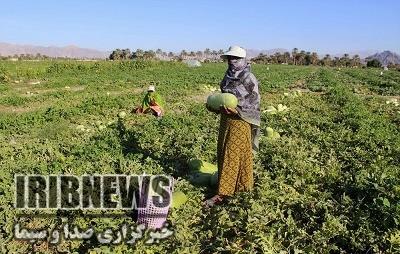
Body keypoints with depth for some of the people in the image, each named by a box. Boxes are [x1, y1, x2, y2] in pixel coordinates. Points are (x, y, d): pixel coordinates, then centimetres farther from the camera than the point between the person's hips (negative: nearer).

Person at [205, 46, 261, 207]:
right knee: (223, 152, 12)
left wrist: (237, 110, -27)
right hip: (226, 119, 8)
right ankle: (237, 184, 28)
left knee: (232, 154, -3)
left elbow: (254, 102, -14)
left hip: (240, 122, -8)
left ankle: (222, 192, 2)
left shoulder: (248, 78, -13)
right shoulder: (229, 76, 9)